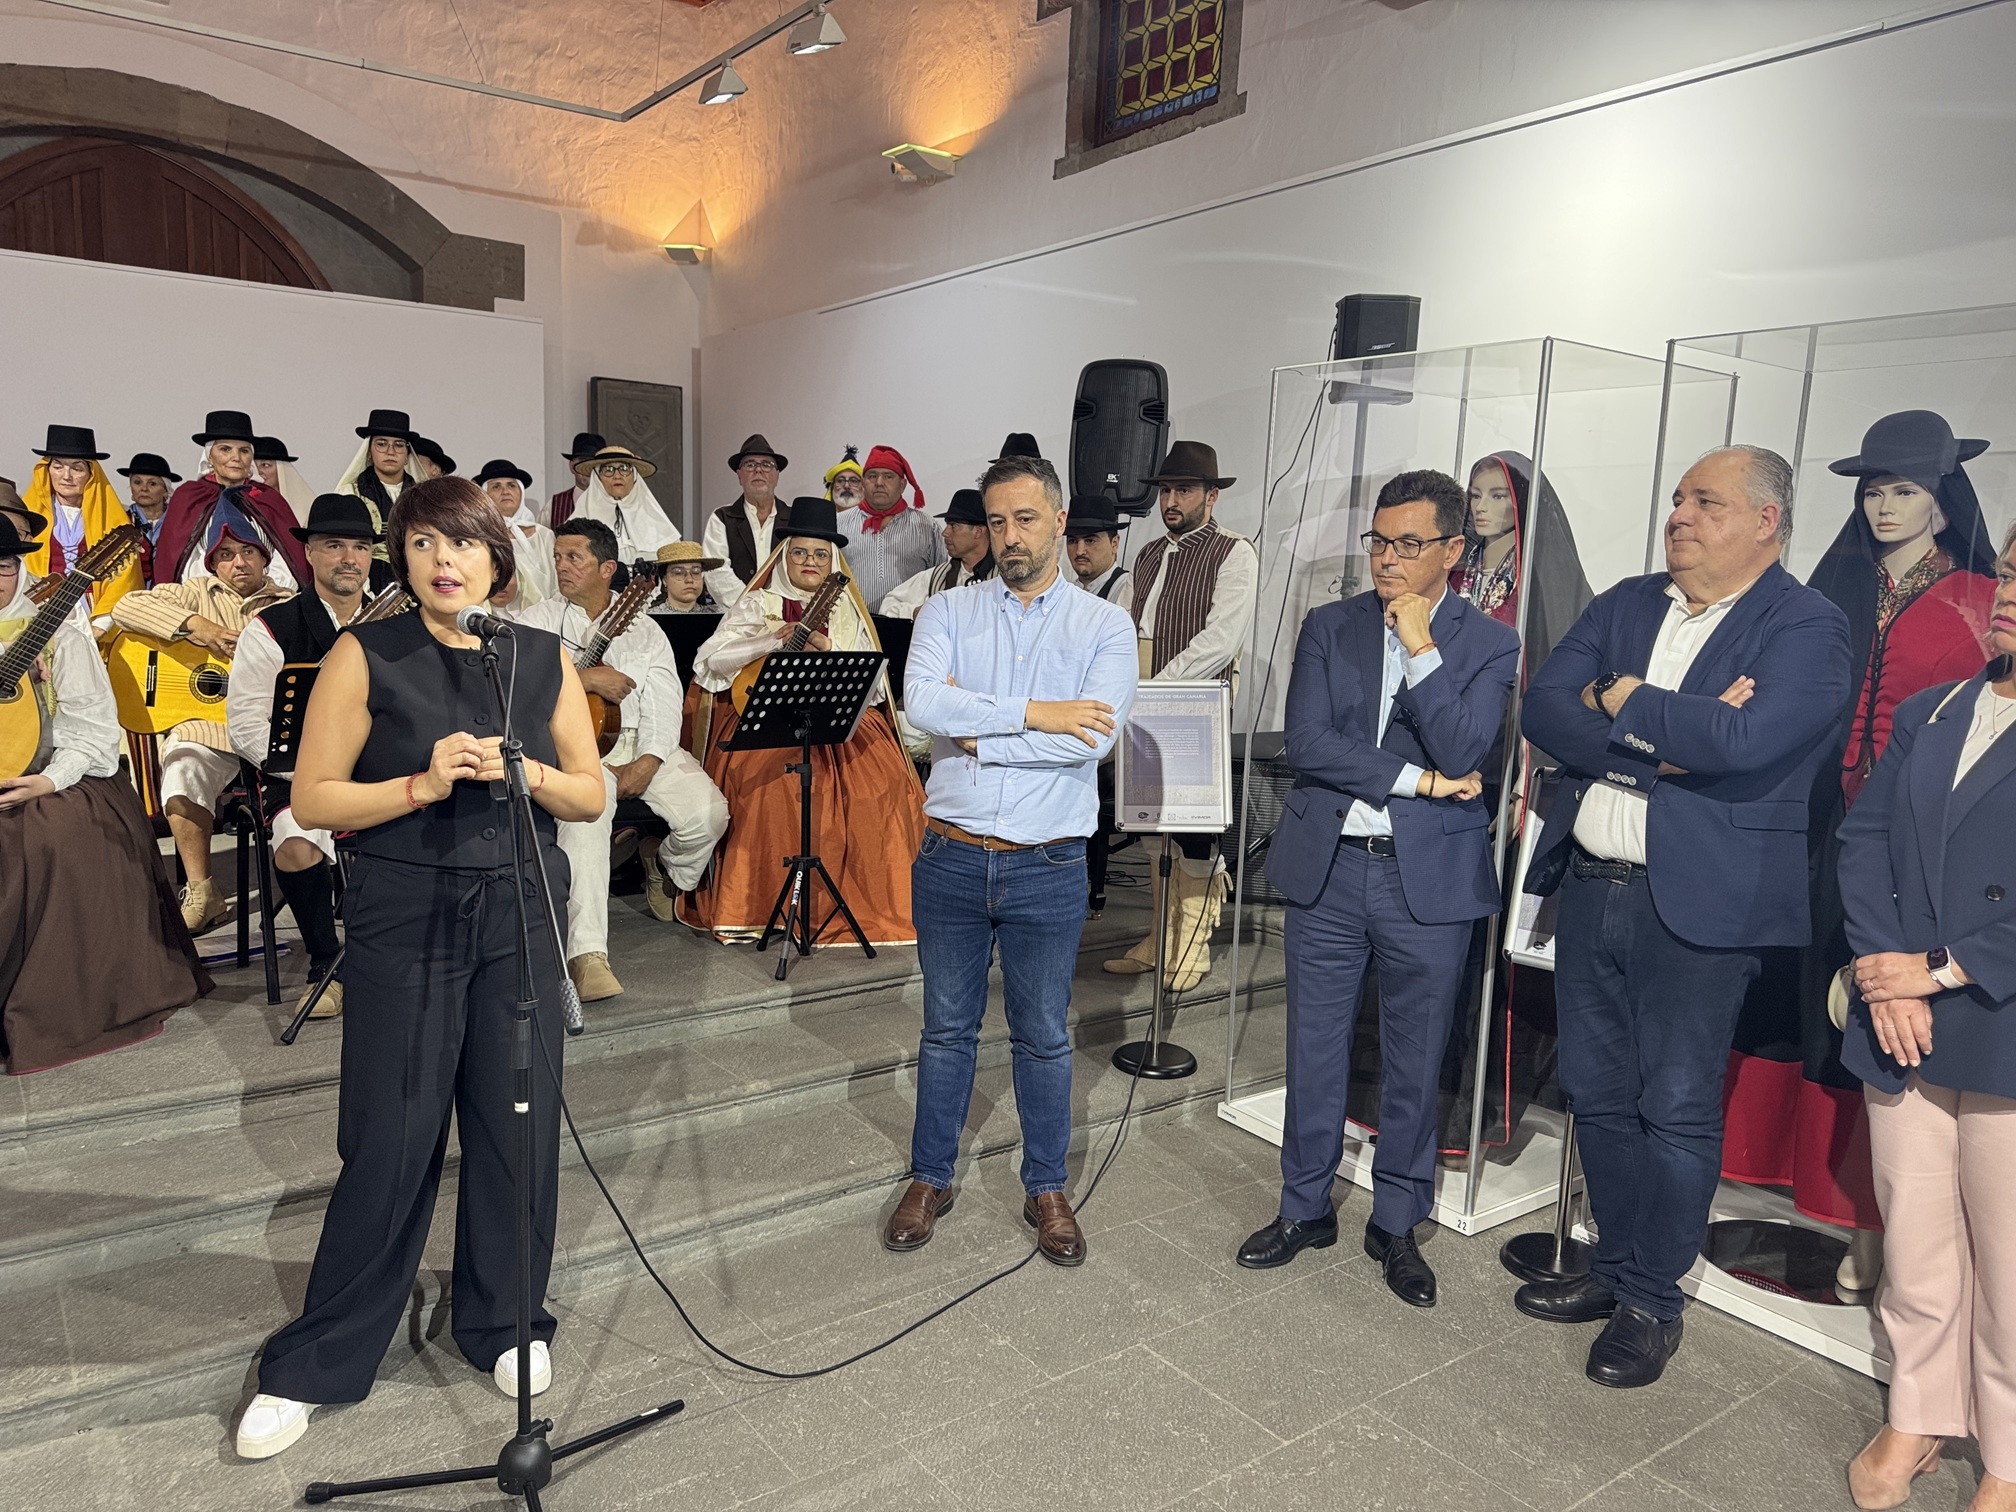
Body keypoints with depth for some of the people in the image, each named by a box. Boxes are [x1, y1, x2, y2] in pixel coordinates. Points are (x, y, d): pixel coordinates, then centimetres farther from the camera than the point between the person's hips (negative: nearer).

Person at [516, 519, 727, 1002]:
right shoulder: (536, 621, 11)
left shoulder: (643, 630, 15)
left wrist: (646, 765, -13)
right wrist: (589, 678, -14)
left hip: (642, 744, 3)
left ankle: (667, 869, 18)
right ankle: (587, 952, -39)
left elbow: (665, 706, 3)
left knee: (708, 812, -20)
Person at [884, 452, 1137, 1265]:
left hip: (1048, 866, -1)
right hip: (952, 856, 1)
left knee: (1044, 1035, 13)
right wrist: (1033, 715, -19)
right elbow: (922, 700, -17)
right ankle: (930, 1178, 33)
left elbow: (1092, 737, -18)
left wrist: (976, 733, -15)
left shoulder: (1104, 626, -2)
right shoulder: (947, 611, 2)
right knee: (947, 1028, 15)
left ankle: (1046, 1188, 31)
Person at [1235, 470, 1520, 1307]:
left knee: (1415, 1063, 11)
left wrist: (1422, 647, -16)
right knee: (1314, 1050, 12)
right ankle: (1305, 1207, 30)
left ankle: (1396, 1222, 30)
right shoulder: (1329, 627, 4)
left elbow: (1462, 754, -15)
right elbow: (1305, 743, -8)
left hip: (1430, 879, -1)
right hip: (1326, 868, 2)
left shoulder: (1489, 642, -1)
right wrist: (1416, 780, -12)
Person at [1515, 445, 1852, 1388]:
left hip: (1700, 903, -5)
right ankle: (1616, 1267, 33)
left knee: (1676, 1110, 5)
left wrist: (1624, 702, -11)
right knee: (1597, 1095, 15)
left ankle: (1652, 1300, 22)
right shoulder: (1623, 605, 10)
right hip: (1591, 888, 6)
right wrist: (1663, 738, -16)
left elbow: (1746, 739, -25)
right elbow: (1544, 708, -3)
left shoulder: (1807, 628, -6)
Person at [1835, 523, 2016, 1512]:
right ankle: (1918, 1417, 33)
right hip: (1900, 1025, 5)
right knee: (1912, 1242, 15)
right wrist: (1881, 971, -7)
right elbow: (1863, 837, 6)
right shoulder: (1928, 715, 12)